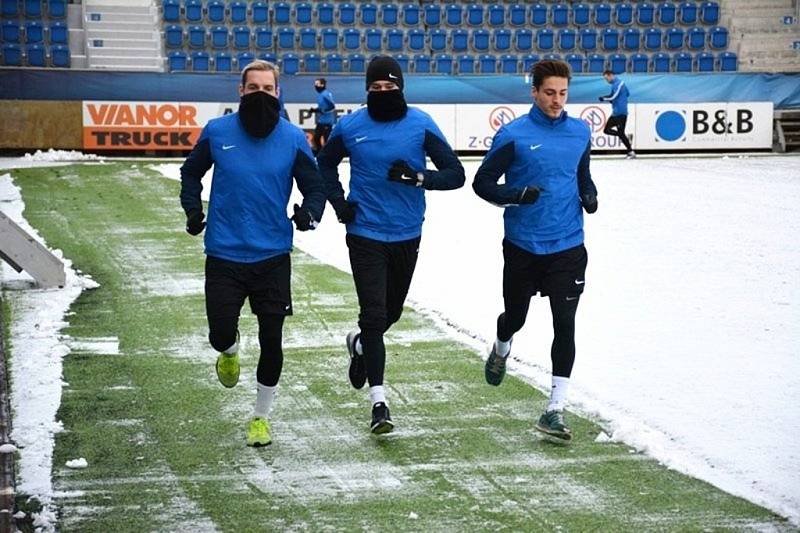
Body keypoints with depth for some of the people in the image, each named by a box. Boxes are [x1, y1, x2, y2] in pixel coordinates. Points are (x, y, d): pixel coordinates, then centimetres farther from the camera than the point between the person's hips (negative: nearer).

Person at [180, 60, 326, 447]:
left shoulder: (292, 138, -2)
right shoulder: (217, 132, -1)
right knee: (221, 334, -3)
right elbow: (191, 172, 15)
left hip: (273, 257, 0)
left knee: (271, 342, 3)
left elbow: (314, 187, 6)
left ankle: (261, 416, 22)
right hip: (224, 256, 0)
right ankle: (229, 351, 37)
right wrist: (193, 209, 0)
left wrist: (309, 213, -15)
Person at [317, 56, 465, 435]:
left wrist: (418, 177, -24)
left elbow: (456, 174, -6)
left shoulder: (421, 125, -6)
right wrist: (338, 201, 1)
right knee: (374, 314, -10)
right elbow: (325, 164, 16)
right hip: (365, 233, -2)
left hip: (407, 235, 2)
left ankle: (360, 344, 52)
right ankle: (378, 401, -7)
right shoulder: (350, 127, -4)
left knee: (391, 312, 18)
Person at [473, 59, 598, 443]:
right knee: (515, 316, 16)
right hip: (522, 248, -1)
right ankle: (501, 350, 53)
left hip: (567, 246, 1)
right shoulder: (513, 135, -7)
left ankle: (555, 409, -5)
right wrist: (515, 195, -21)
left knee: (565, 324, -9)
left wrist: (589, 195, 0)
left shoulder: (580, 133, 5)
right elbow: (482, 183, -4)